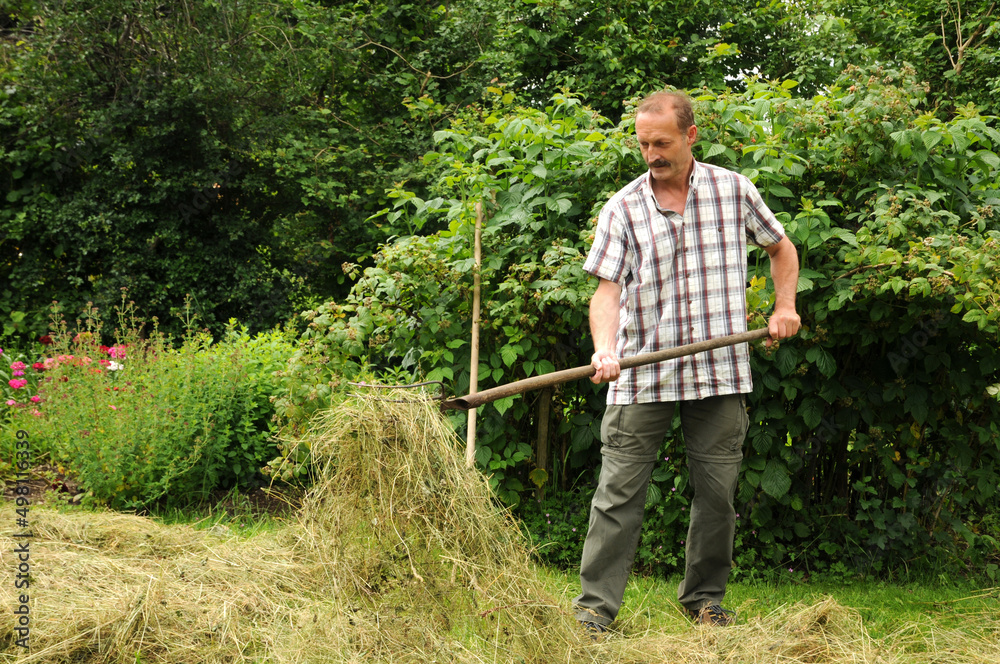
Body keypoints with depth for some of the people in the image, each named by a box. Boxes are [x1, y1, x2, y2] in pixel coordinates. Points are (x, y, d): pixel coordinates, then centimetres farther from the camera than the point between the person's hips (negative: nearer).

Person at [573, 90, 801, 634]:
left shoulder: (734, 191, 6)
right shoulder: (622, 209, 1)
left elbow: (781, 248, 21)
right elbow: (608, 287, -6)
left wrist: (784, 307, 7)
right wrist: (605, 348, -23)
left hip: (720, 372, 1)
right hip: (642, 376, -1)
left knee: (717, 492, 7)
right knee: (619, 491, -4)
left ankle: (704, 598, 22)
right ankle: (596, 604, 2)